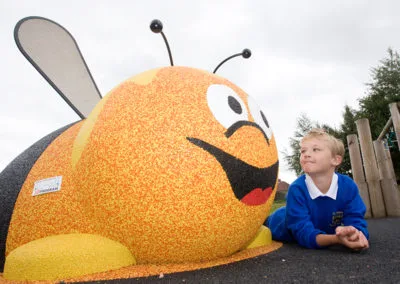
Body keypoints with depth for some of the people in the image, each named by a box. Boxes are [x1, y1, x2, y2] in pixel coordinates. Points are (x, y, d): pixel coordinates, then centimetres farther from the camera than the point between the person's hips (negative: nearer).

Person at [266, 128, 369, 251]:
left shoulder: (348, 186, -30)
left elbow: (356, 221, -31)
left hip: (326, 234, 4)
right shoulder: (297, 189, -39)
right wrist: (336, 239, -61)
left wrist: (356, 233, -56)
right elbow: (304, 232, -42)